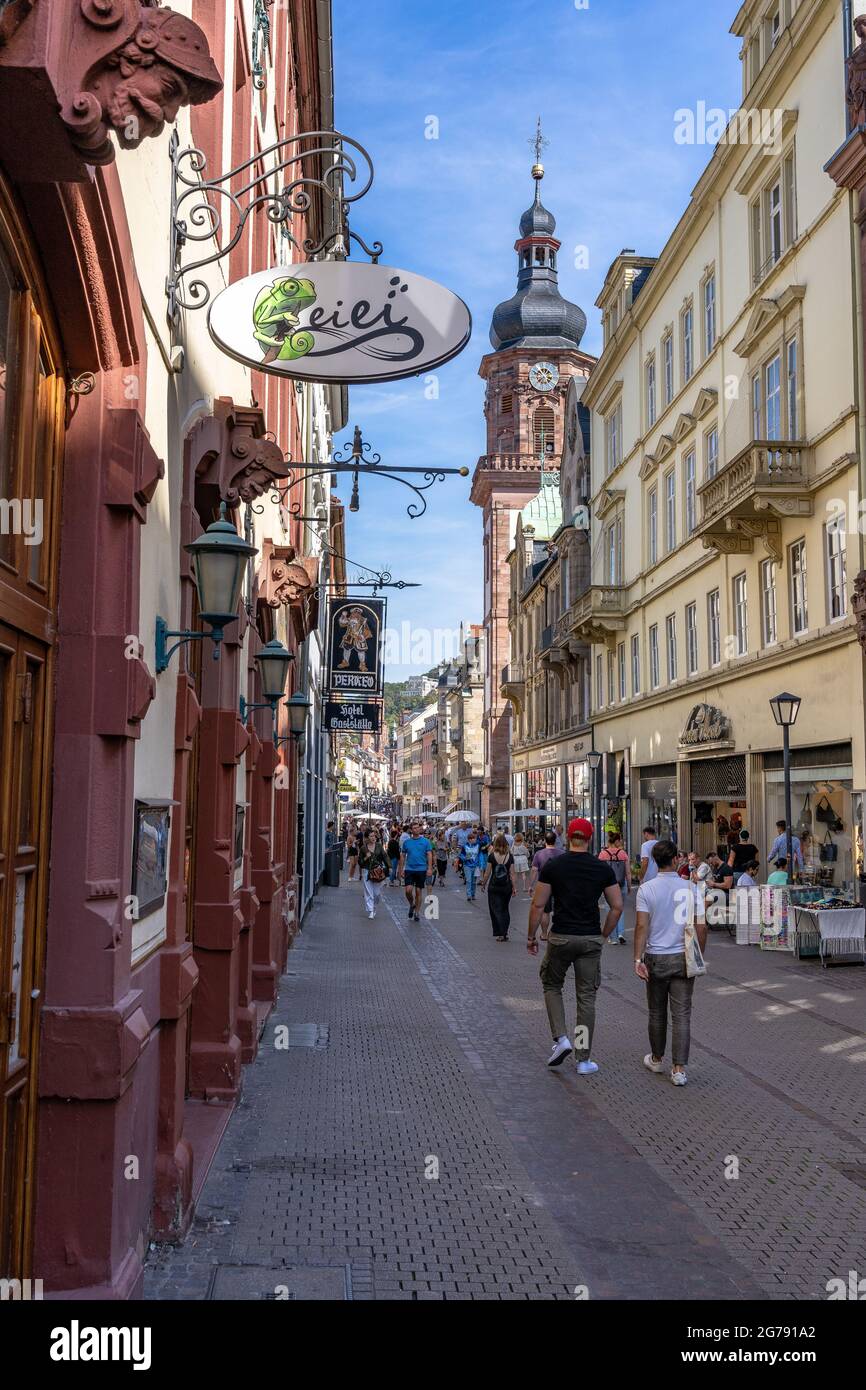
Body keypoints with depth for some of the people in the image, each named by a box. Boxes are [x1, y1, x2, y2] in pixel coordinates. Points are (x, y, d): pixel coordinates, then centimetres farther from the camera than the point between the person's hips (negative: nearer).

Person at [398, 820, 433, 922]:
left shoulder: (425, 841, 0)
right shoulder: (406, 842, 5)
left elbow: (429, 855, -2)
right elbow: (403, 856, 11)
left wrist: (429, 868, -12)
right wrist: (401, 869, 8)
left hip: (421, 869, -1)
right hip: (409, 869, 1)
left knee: (418, 892, 4)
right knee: (408, 890, -12)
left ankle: (417, 912, 16)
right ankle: (412, 905, 17)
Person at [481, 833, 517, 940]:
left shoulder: (492, 856, -9)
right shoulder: (510, 856, -4)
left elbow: (487, 872, -5)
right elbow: (512, 873, -4)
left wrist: (483, 884, 9)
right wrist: (515, 888, 1)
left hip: (494, 887, -2)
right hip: (507, 887, 2)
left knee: (496, 910, 3)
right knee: (505, 910, 15)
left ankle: (499, 934, -7)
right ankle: (505, 933, 15)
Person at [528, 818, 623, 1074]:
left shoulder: (552, 866, -4)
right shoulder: (603, 869, 0)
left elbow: (538, 905, -4)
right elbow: (617, 906, 0)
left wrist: (531, 937, 7)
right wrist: (604, 935, 12)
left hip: (560, 938, -1)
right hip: (591, 940, 1)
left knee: (552, 986, 21)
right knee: (587, 997, 9)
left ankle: (561, 1038, 5)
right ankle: (584, 1059, 14)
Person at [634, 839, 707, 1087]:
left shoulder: (646, 890, -7)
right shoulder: (690, 889, -3)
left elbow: (641, 926, -13)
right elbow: (701, 927, -2)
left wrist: (638, 959, -12)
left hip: (656, 958, 0)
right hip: (684, 958, 1)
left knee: (657, 1013, 15)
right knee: (681, 1014, 3)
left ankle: (657, 1059, 31)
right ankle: (679, 1069, 1)